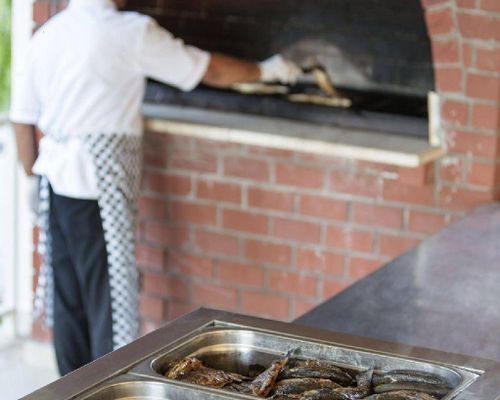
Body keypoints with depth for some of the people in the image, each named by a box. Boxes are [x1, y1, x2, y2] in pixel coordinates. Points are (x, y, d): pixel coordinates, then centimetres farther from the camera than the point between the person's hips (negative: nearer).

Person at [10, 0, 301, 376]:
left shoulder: (46, 34, 9)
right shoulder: (132, 32, -9)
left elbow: (23, 116, 12)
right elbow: (210, 70, -1)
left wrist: (34, 174, 21)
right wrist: (265, 70, 14)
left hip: (56, 178, 7)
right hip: (99, 181, -7)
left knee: (67, 293, 13)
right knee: (108, 291, 0)